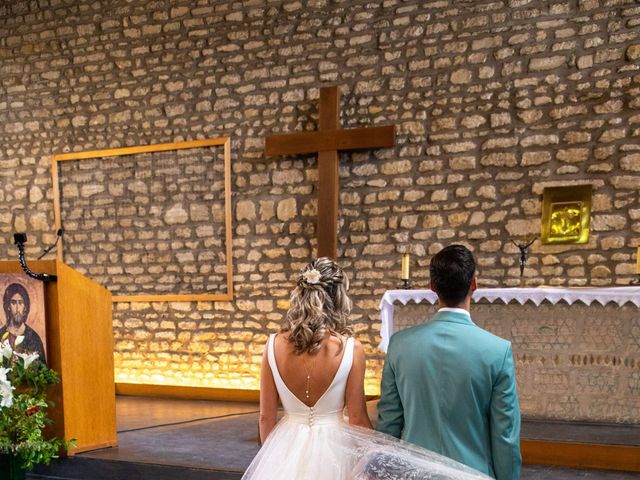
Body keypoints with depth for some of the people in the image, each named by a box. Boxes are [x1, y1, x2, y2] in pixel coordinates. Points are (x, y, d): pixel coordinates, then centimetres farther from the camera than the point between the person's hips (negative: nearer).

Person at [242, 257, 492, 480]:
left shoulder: (274, 346, -8)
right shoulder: (350, 348, -14)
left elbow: (266, 417, -1)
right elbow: (357, 419, -8)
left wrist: (271, 457, 14)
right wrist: (378, 456, 6)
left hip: (287, 449, 2)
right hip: (331, 450, -2)